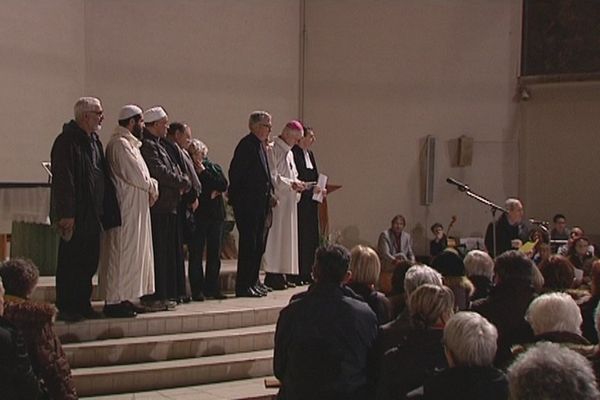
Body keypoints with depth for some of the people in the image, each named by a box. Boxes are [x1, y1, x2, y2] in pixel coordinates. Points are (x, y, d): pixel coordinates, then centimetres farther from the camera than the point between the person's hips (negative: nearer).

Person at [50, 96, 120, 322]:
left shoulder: (94, 141, 15)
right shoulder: (67, 141, -13)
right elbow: (63, 179, -19)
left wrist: (107, 210, 16)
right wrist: (66, 214, -22)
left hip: (93, 213, 9)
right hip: (76, 215, -9)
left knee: (89, 261, 12)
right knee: (71, 261, -1)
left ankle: (82, 305, 21)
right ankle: (66, 308, 7)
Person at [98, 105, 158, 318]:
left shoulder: (129, 143, 17)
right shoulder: (120, 144, -15)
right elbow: (136, 175, -20)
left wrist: (150, 184, -2)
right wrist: (152, 186, -4)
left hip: (135, 209, 11)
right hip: (126, 210, -11)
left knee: (133, 252, 12)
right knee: (123, 252, -7)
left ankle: (126, 298, 17)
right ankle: (115, 300, -3)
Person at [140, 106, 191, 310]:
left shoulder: (158, 144, 19)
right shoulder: (147, 145, -13)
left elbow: (174, 169, 21)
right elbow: (161, 172, -20)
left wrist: (182, 182, 2)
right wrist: (184, 183, -7)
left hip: (166, 207, 10)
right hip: (157, 207, -10)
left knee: (167, 252, 13)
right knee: (157, 252, -6)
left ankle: (163, 294, 19)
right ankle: (154, 296, -1)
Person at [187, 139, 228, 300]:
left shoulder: (213, 167, 10)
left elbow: (223, 185, -5)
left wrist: (204, 172, -7)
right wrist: (209, 193, -9)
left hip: (216, 215, 3)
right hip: (197, 216, -3)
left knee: (214, 254, 5)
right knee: (196, 254, -3)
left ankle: (212, 288, 12)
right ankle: (197, 290, 1)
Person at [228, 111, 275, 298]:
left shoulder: (260, 145, 17)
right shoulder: (246, 144, -13)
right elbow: (235, 173, -17)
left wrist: (269, 194, 13)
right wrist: (236, 197, -14)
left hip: (260, 203, 9)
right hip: (247, 203, -9)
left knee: (259, 245, 13)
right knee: (249, 244, -6)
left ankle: (253, 282, 22)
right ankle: (244, 286, 0)